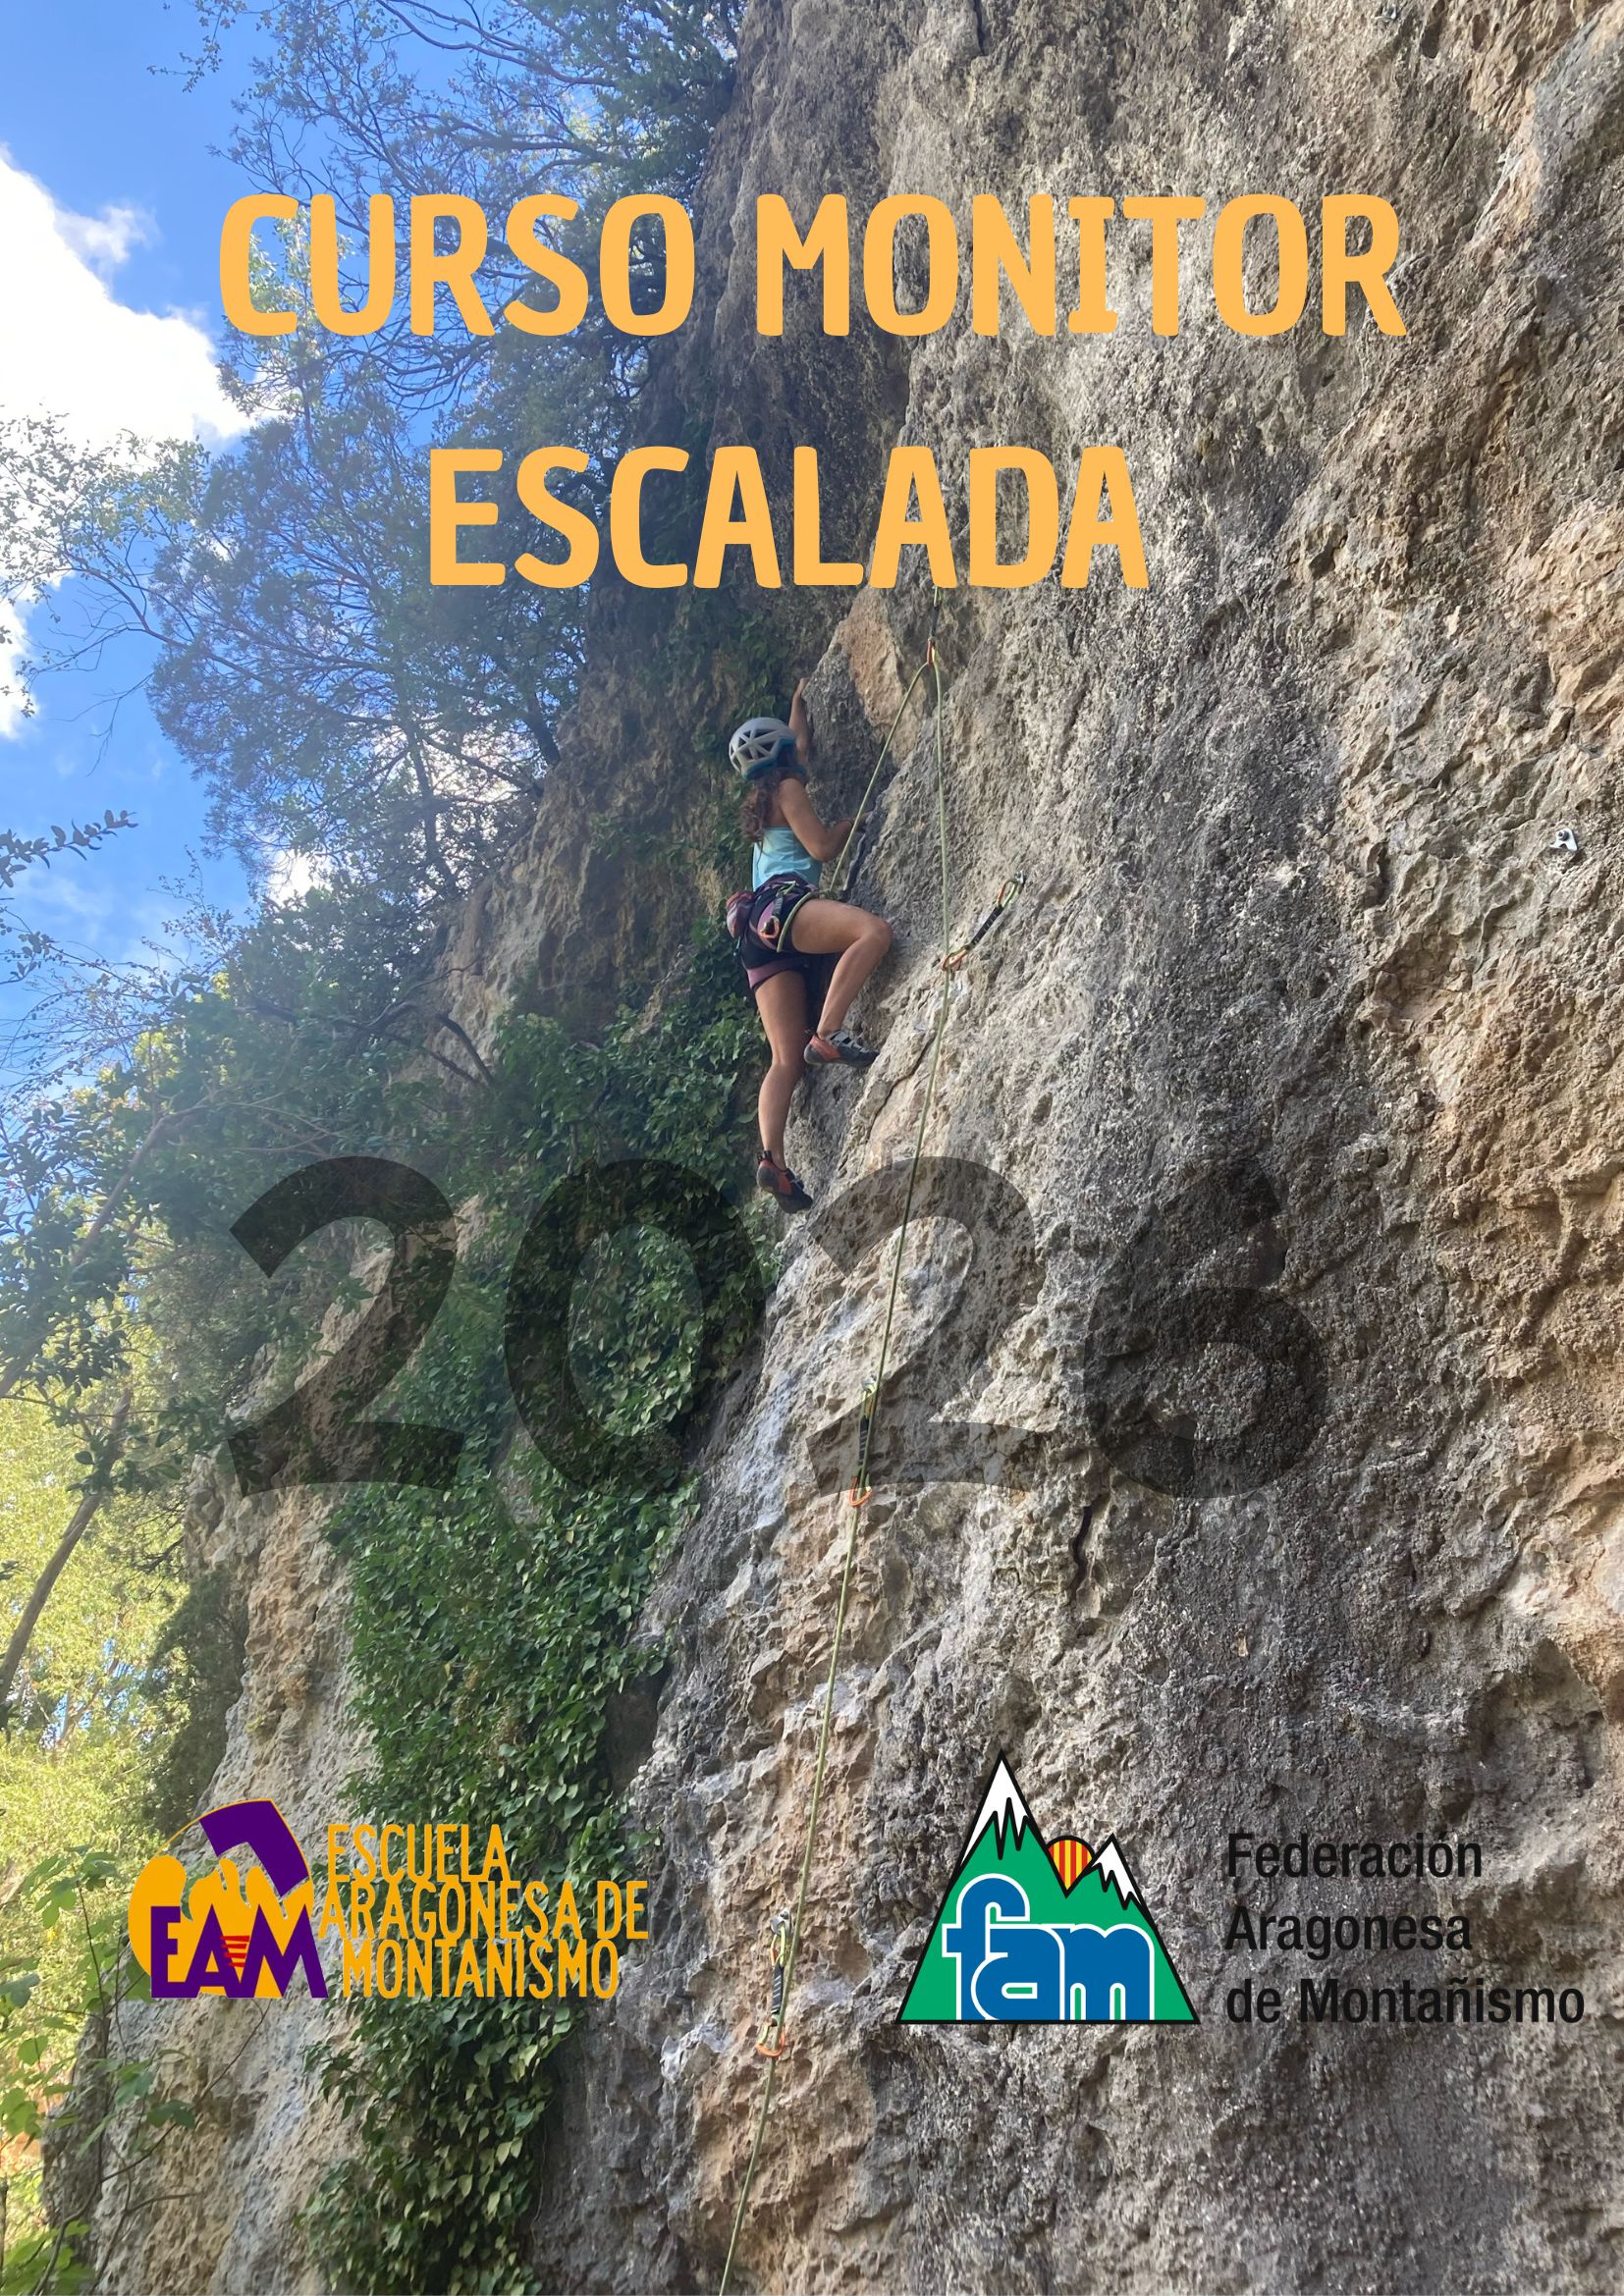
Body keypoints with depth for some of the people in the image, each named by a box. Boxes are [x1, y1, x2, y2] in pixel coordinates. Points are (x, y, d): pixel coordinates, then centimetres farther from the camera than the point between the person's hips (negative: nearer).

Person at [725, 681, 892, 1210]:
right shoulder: (787, 788, 9)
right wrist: (852, 820, 17)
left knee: (786, 1059, -5)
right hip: (782, 902, -8)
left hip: (759, 932, 8)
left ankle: (772, 1158, -23)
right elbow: (822, 846, -2)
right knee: (874, 930, -29)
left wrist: (798, 705, 67)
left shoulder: (765, 798, 33)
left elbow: (799, 752, 52)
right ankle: (826, 1035, -39)